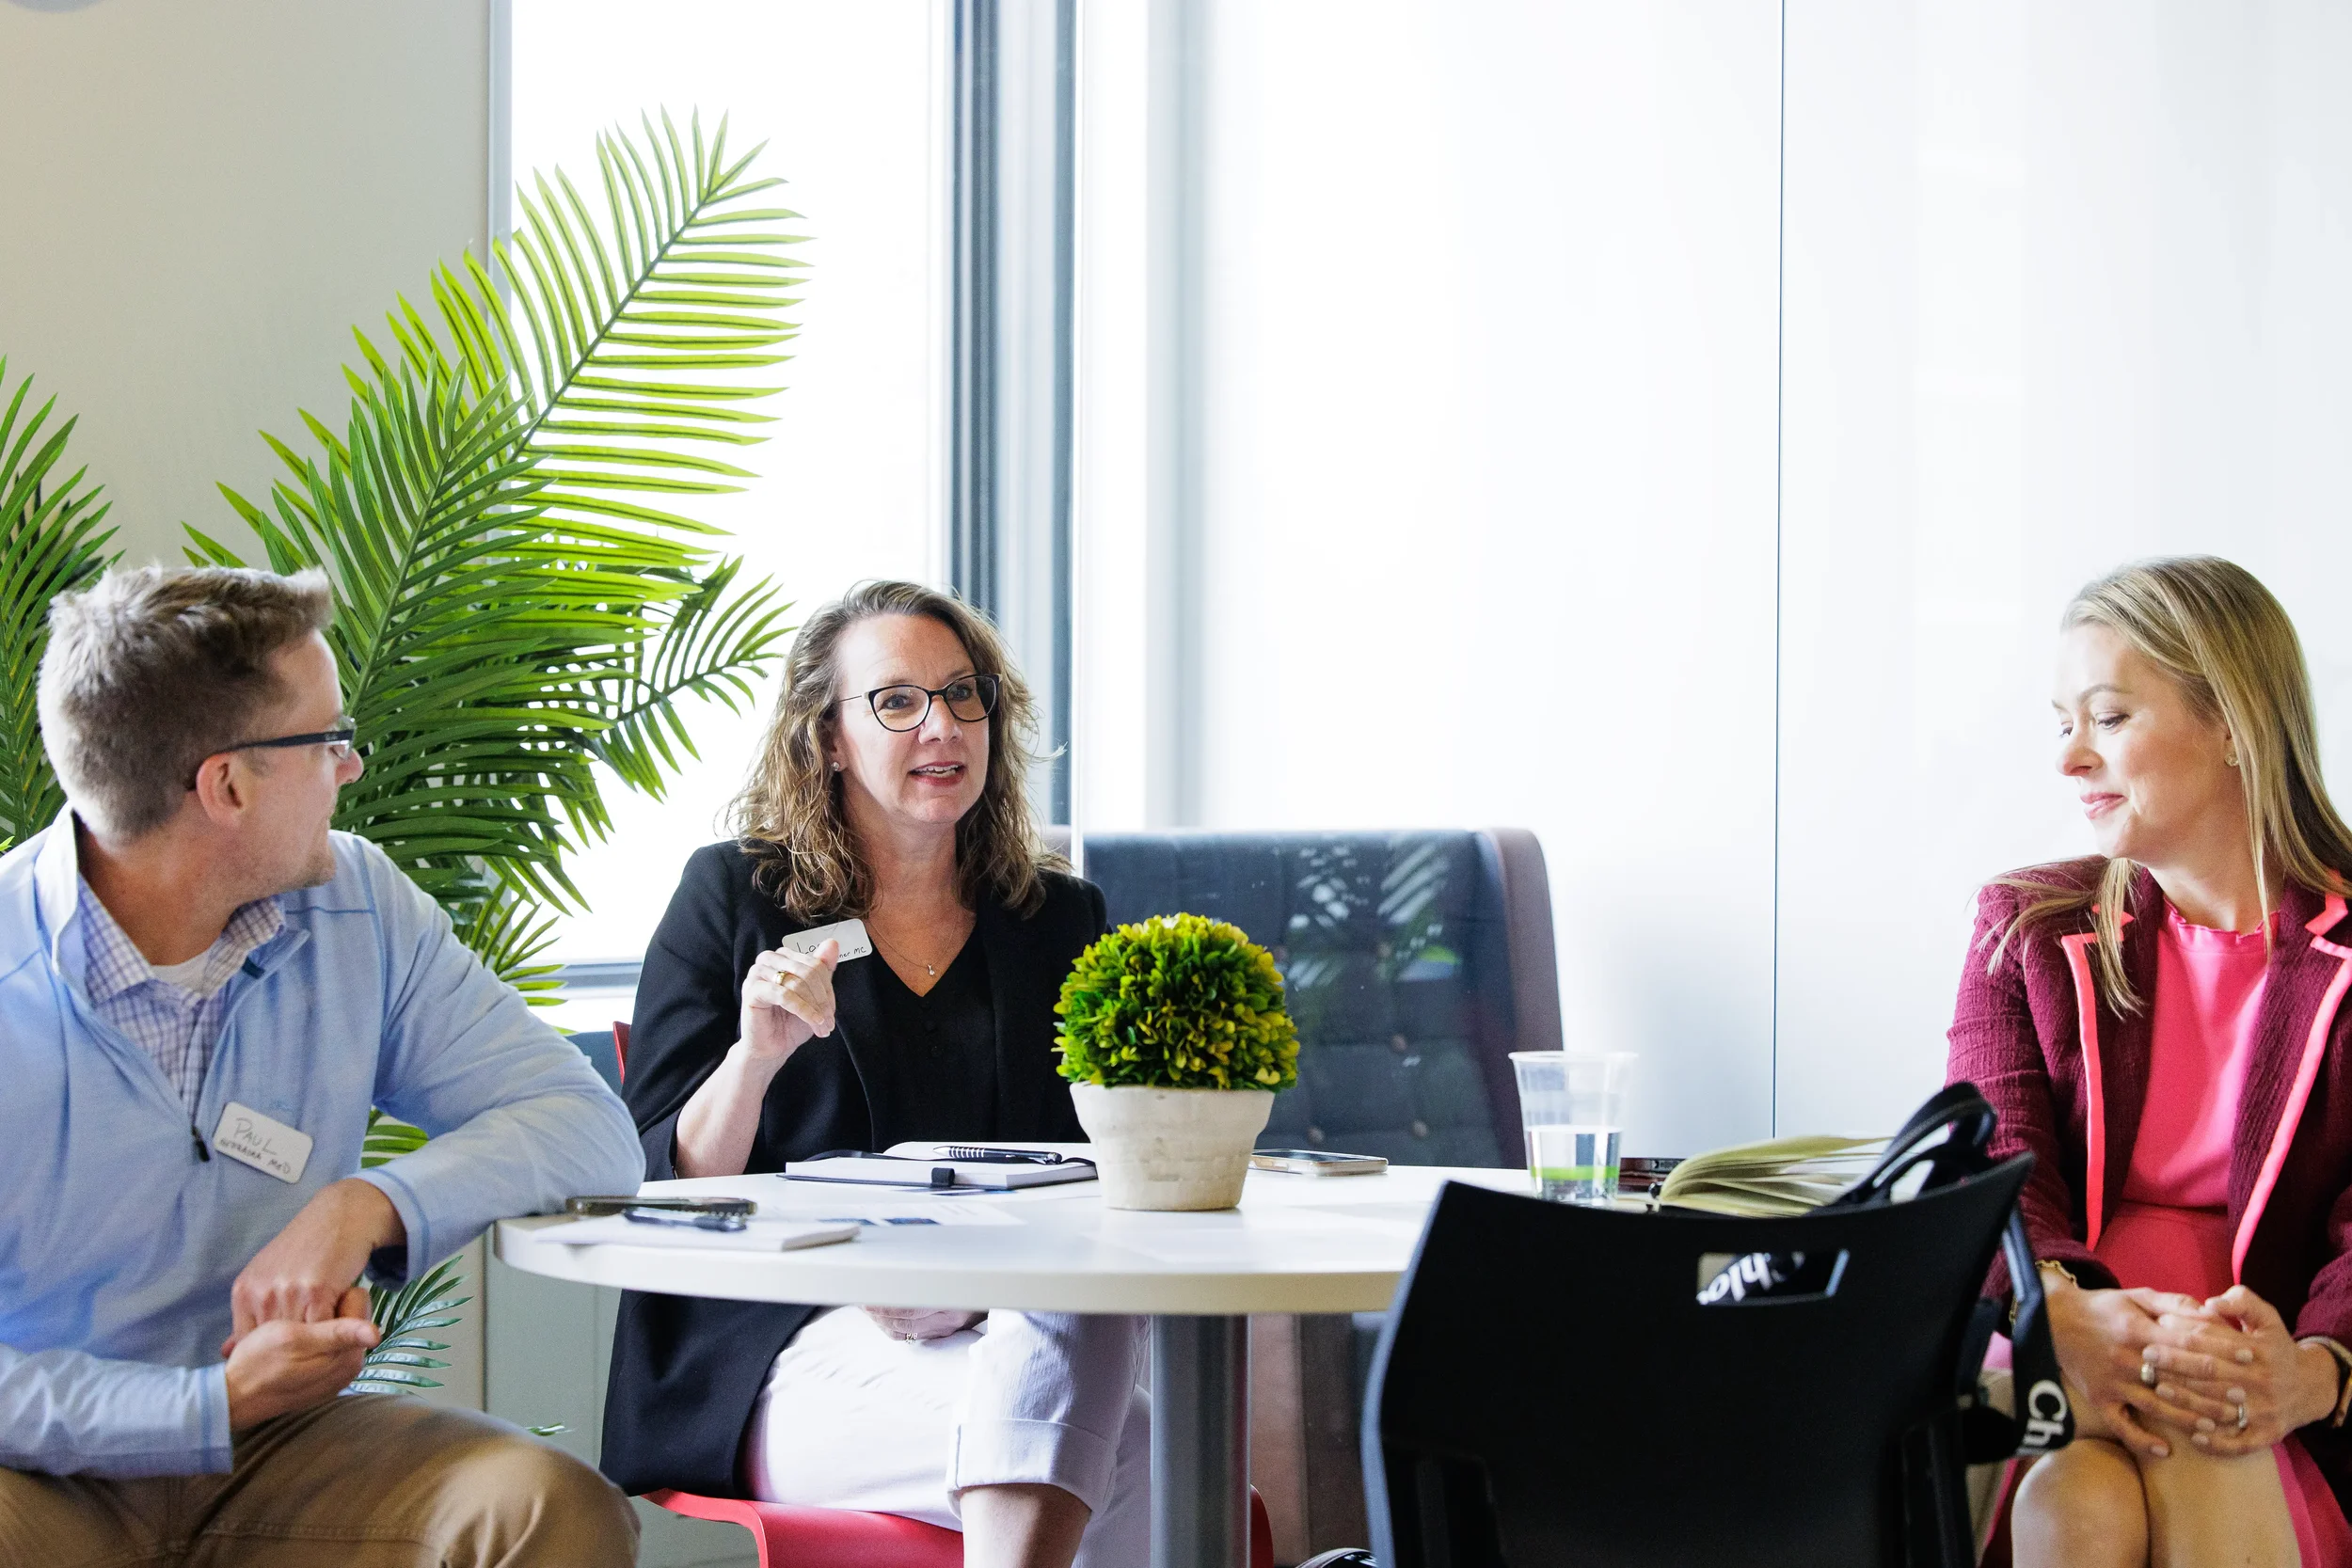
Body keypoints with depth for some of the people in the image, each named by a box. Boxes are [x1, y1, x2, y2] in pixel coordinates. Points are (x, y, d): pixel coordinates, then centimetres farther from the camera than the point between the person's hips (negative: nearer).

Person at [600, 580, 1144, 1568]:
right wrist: (755, 1056, -15)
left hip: (1017, 1326, 4)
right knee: (1117, 1450, -33)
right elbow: (662, 1189, 5)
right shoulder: (732, 895, 10)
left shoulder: (1058, 919, 18)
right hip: (795, 1359, -3)